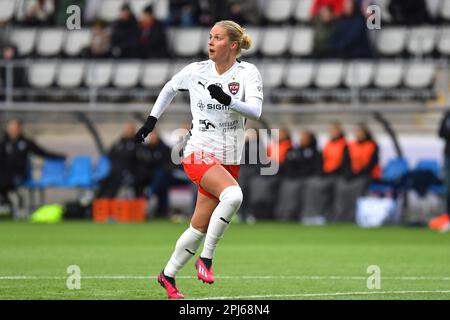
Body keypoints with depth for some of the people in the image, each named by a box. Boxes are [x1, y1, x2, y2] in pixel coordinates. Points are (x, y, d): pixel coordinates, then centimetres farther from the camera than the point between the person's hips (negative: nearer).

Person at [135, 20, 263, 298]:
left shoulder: (247, 72, -4)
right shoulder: (197, 71, 1)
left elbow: (255, 110, -19)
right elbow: (170, 88, 22)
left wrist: (228, 100, -35)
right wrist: (152, 119, 21)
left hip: (229, 160, 2)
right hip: (199, 153, -2)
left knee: (200, 228, 5)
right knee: (233, 195, -32)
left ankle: (168, 275, 26)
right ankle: (206, 258, -21)